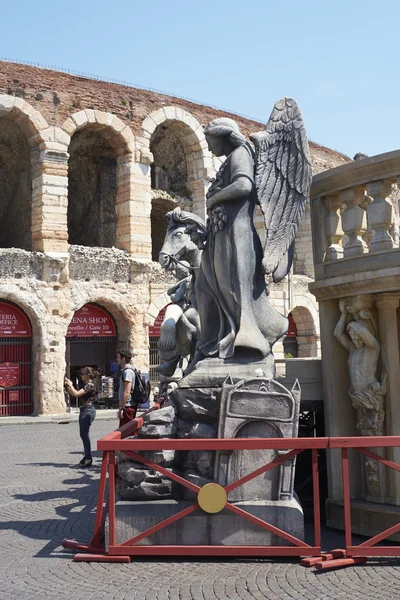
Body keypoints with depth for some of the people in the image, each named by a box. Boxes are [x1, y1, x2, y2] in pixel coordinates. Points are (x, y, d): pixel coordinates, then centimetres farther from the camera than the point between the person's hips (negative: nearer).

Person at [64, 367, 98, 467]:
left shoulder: (90, 385, -15)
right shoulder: (86, 385, 16)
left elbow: (77, 394, -20)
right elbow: (73, 394, 16)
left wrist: (70, 385, -8)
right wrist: (68, 386, 9)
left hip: (87, 411, -10)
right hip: (84, 410, 10)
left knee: (84, 434, -6)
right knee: (83, 434, 13)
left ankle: (88, 458, -1)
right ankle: (87, 456, 22)